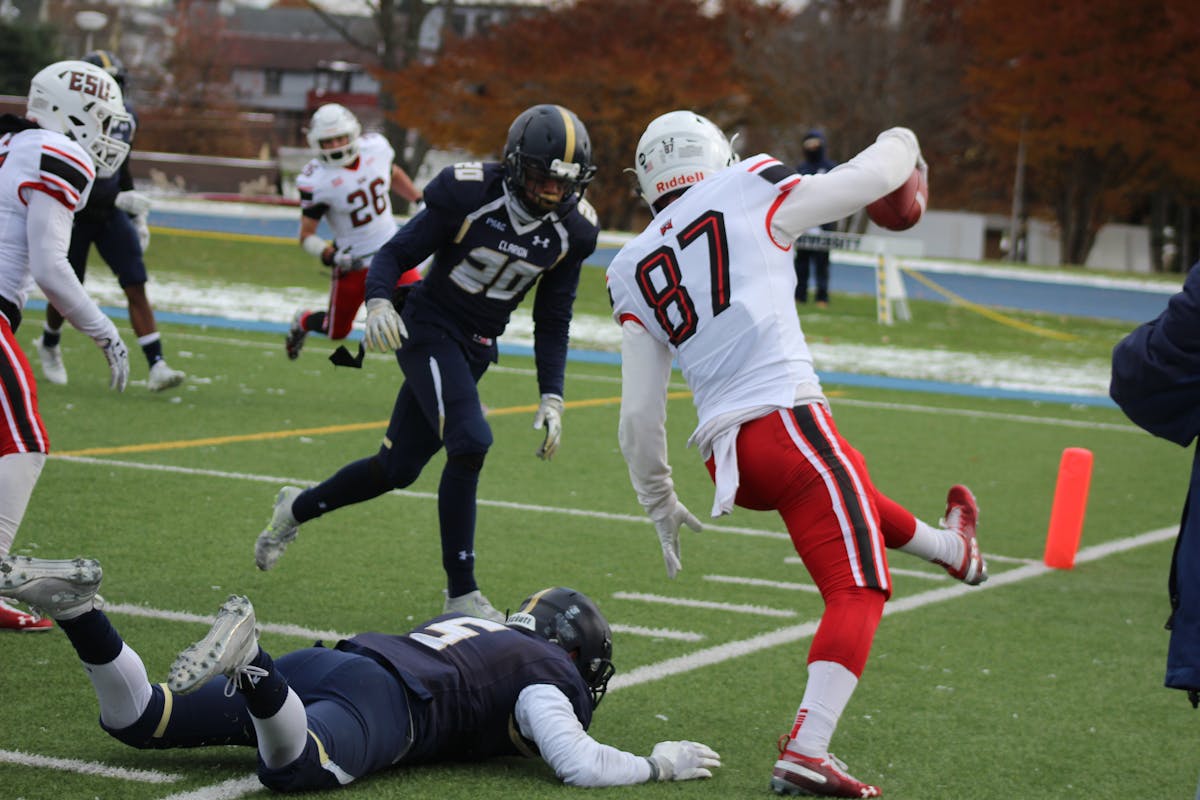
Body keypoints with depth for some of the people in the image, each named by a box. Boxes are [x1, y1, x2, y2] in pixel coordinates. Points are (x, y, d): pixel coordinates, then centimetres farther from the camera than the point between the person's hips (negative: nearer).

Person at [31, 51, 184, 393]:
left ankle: (157, 367, -14)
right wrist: (119, 199, -33)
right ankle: (49, 345, 42)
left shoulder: (126, 118, 0)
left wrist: (137, 218, 13)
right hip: (74, 214, -4)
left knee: (136, 287, -9)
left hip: (111, 214, 5)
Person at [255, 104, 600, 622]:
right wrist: (377, 302, -33)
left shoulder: (571, 229, -5)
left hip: (478, 348, 6)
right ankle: (461, 594, -16)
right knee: (470, 444, -25)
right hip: (428, 329, -6)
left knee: (396, 469, 11)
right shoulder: (470, 195, -19)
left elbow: (552, 321, 5)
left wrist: (551, 398, -2)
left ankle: (298, 509, 38)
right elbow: (396, 254, -13)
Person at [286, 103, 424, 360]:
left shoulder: (376, 148, -8)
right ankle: (303, 321, 44)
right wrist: (329, 255, -32)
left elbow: (394, 175, 16)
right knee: (337, 331, 12)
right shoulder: (316, 181, -21)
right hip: (353, 261, -3)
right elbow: (306, 236, -15)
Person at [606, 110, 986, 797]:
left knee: (845, 489, 35)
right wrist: (900, 145, 33)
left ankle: (949, 547, 58)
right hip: (787, 421, -6)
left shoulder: (634, 270, 14)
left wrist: (660, 502, 24)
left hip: (724, 455, 6)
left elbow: (640, 413, 13)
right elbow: (870, 178, 11)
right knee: (858, 591, -1)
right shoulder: (748, 192, 2)